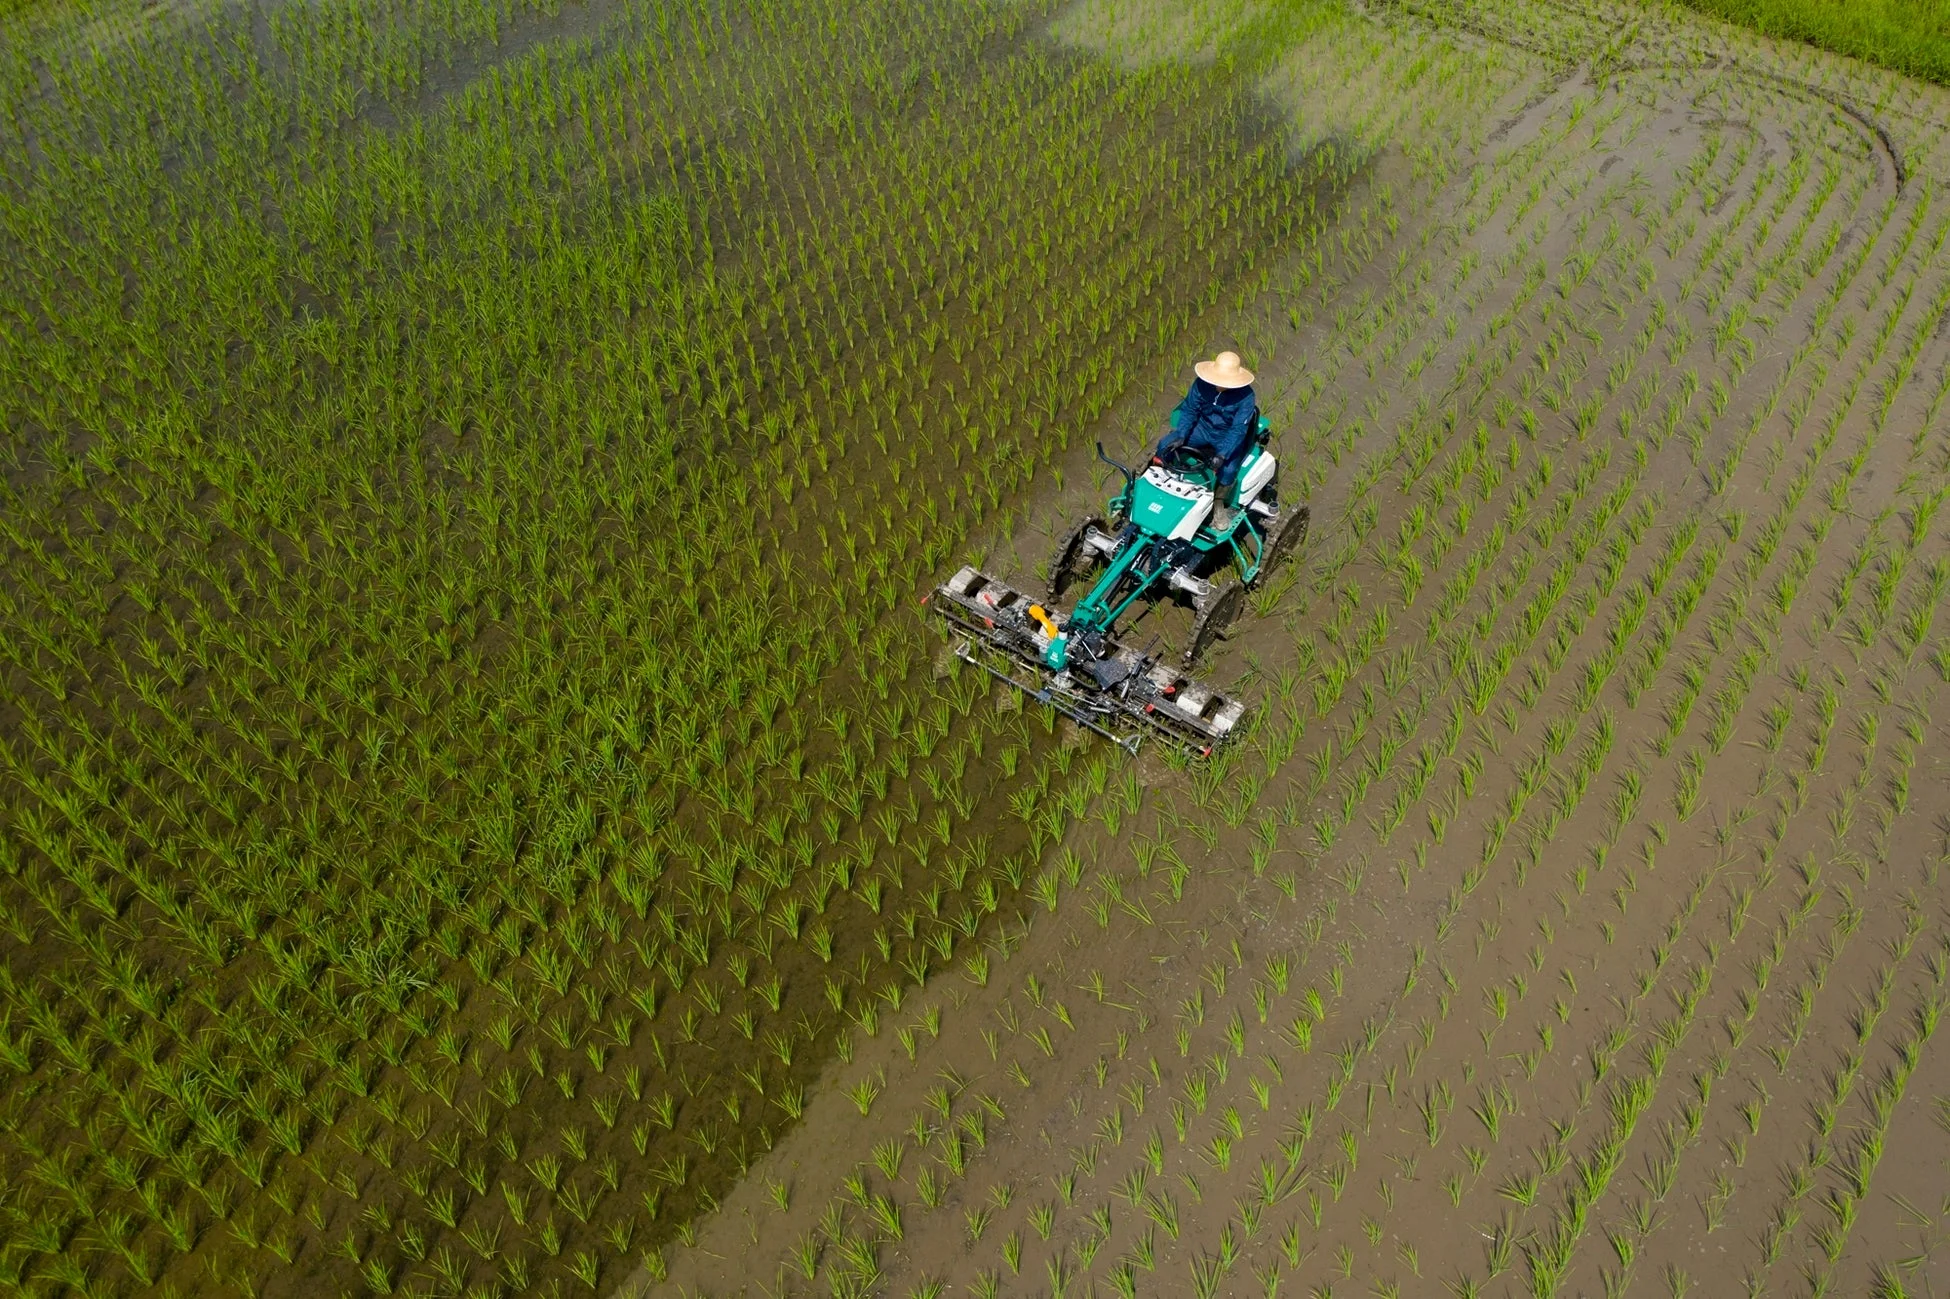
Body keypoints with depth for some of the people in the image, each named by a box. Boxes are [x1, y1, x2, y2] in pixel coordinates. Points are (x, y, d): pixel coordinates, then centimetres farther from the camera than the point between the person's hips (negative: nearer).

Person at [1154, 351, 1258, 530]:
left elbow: (1238, 430, -30)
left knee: (1228, 470, -32)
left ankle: (1218, 506, -6)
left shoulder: (1245, 397, -27)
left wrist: (1222, 454, -43)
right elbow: (1189, 410, -7)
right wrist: (1180, 436, -23)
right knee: (1165, 445, -12)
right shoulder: (1202, 384, -17)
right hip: (1203, 427, 4)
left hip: (1228, 437, -4)